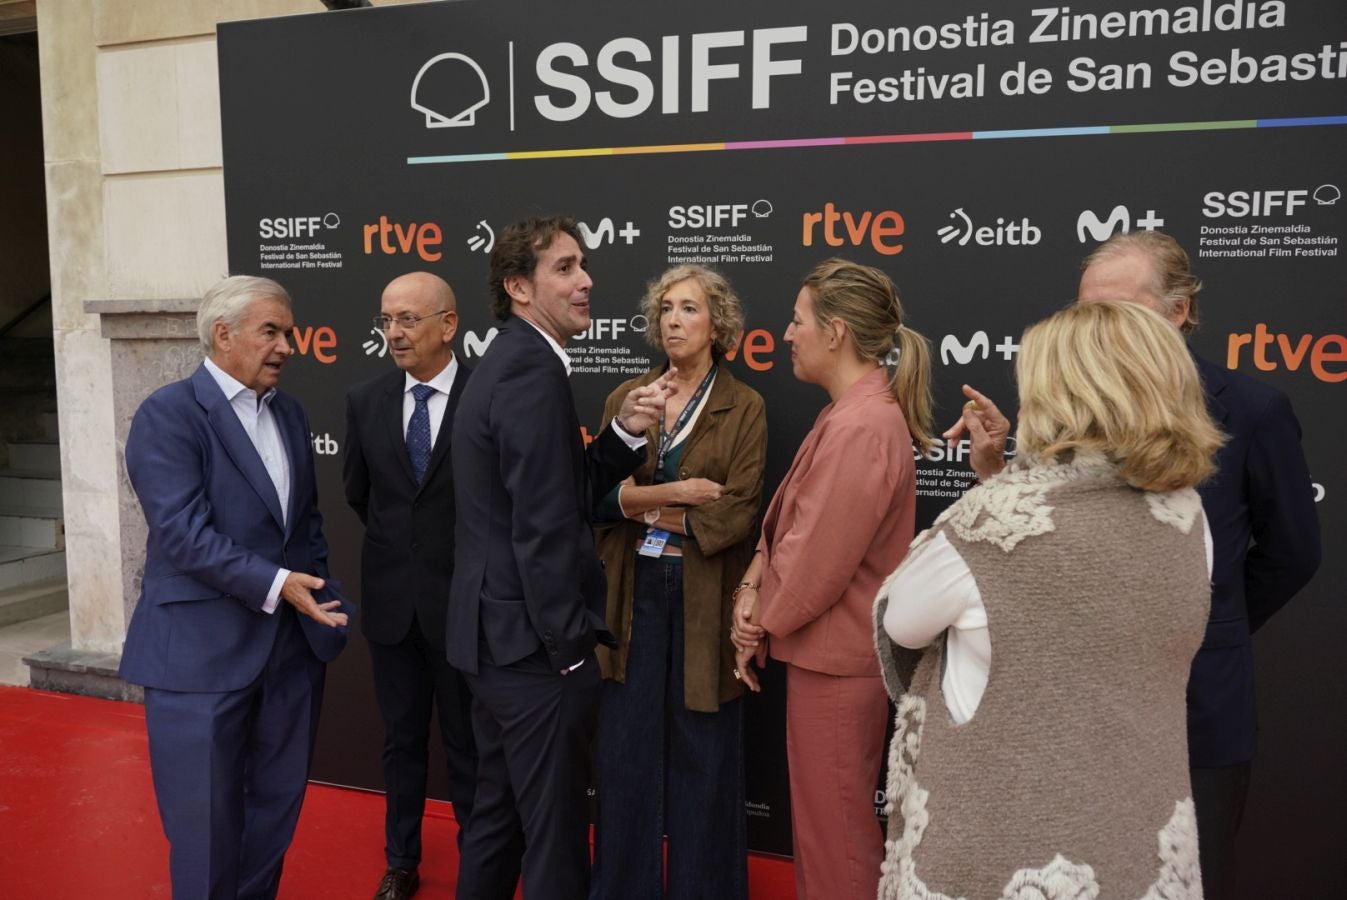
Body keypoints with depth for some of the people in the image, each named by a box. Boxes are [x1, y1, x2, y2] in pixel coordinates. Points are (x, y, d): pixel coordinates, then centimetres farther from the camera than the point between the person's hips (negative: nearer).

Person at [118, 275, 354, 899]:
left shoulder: (290, 415, 11)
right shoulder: (168, 414, -11)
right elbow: (184, 532, -20)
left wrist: (317, 594, 5)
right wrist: (274, 584, -26)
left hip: (291, 646, 7)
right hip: (200, 652, -6)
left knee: (277, 806, 16)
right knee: (205, 820, 6)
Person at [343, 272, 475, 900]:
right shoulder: (365, 401, 0)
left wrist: (455, 553, 1)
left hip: (462, 603, -3)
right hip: (390, 602, 4)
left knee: (467, 744, 12)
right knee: (401, 740, 18)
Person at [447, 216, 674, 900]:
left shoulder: (506, 362, 12)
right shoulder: (534, 371, -19)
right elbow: (544, 529, -23)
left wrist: (625, 432, -3)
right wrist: (572, 647, -15)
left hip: (497, 633, 10)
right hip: (533, 642, -10)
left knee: (499, 810, 22)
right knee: (555, 829, 5)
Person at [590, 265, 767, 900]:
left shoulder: (743, 408, -3)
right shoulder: (626, 397, 6)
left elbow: (735, 515, -13)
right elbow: (599, 494, -4)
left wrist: (641, 506, -10)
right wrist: (674, 493, -17)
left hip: (703, 601, -3)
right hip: (633, 596, 3)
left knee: (702, 758, 10)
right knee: (626, 752, 12)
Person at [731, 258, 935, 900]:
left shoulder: (862, 427, -24)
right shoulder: (848, 413, 10)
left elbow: (817, 560, -23)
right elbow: (787, 517, 10)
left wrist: (759, 622, -8)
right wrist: (752, 590, -3)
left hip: (834, 659, -10)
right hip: (824, 651, 10)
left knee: (834, 831, 7)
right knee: (822, 823, 23)